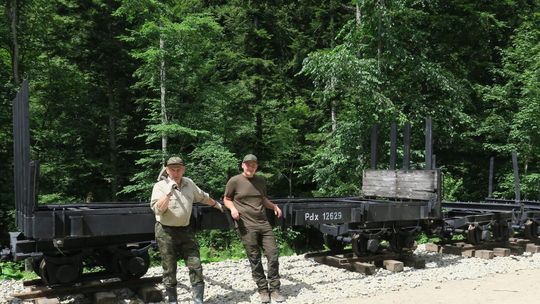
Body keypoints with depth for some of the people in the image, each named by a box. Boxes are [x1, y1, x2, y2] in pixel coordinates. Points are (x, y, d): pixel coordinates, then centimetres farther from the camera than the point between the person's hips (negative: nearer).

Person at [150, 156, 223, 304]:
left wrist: (216, 204, 38)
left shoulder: (189, 183, 7)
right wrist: (168, 193, -29)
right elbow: (157, 209, -19)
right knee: (169, 270, 3)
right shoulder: (160, 186, -7)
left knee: (195, 265, -2)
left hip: (185, 230, 4)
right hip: (166, 232, -4)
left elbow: (202, 197, 26)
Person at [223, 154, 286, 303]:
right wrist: (233, 208, -14)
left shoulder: (261, 181, 13)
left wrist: (274, 206, 8)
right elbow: (226, 199, 6)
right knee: (254, 259, 1)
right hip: (246, 225, -4)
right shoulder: (234, 181, -2)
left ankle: (274, 289, 7)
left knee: (273, 254, -2)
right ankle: (263, 290, 13)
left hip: (263, 223, 4)